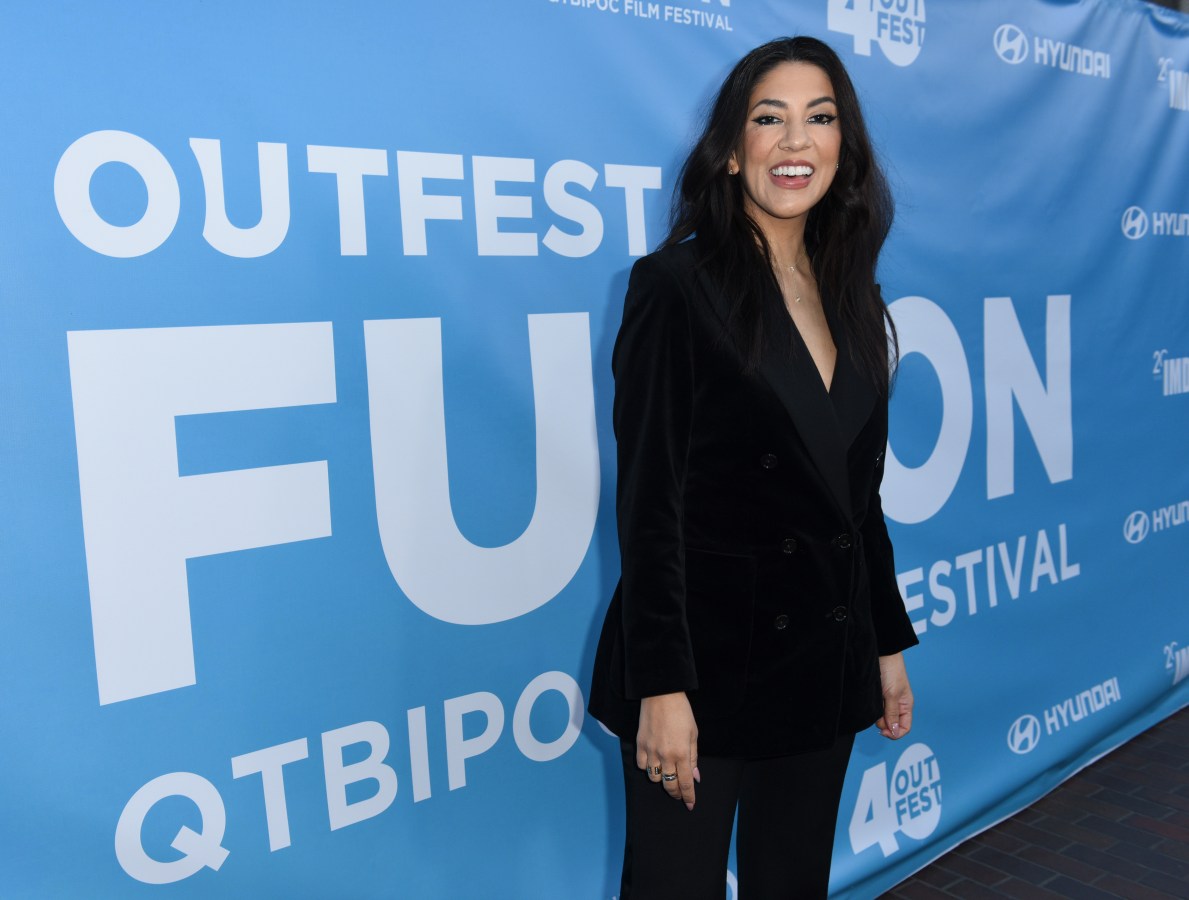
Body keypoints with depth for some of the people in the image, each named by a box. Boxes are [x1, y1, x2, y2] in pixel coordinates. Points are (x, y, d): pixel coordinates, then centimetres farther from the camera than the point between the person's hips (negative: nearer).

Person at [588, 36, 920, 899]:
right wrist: (661, 687, -17)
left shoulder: (852, 297, 8)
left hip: (824, 667, 6)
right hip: (708, 662, -6)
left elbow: (858, 496, 14)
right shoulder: (678, 283, -10)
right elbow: (648, 499, -14)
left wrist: (888, 642, 15)